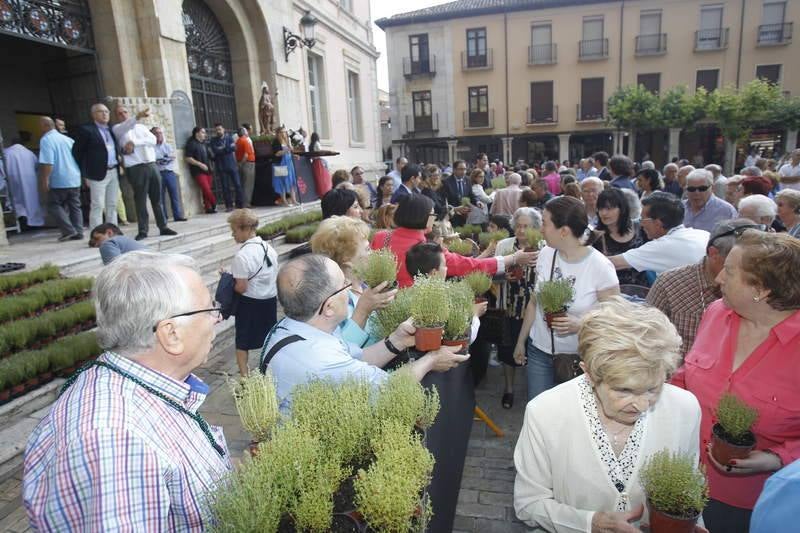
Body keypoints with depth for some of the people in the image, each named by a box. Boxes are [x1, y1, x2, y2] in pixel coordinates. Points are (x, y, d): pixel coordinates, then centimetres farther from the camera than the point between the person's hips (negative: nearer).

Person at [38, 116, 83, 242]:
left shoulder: (46, 140, -10)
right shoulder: (67, 138, 12)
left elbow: (47, 163, -19)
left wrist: (44, 181, -14)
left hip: (59, 180, -6)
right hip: (74, 179, 6)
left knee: (54, 205, 6)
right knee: (75, 206, 9)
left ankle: (68, 230, -5)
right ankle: (78, 232, 6)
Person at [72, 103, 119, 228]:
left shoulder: (111, 130, 17)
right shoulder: (85, 129, -2)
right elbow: (77, 152, -4)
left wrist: (118, 168, 7)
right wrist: (84, 174, -9)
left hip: (114, 172, 6)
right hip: (98, 173, -6)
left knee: (112, 206, 9)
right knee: (97, 206, -6)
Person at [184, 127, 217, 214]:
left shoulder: (204, 143, 17)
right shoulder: (191, 144, -6)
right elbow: (187, 158, -12)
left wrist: (209, 167, 17)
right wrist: (200, 164, -16)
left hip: (207, 170, 7)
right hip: (198, 171, -7)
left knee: (207, 190, 4)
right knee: (206, 189, -14)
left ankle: (208, 208, 8)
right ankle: (215, 205, -3)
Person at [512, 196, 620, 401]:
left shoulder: (600, 266, -17)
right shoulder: (545, 254, -3)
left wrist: (581, 324, -26)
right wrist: (520, 341, 14)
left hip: (579, 357, -3)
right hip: (539, 350, 4)